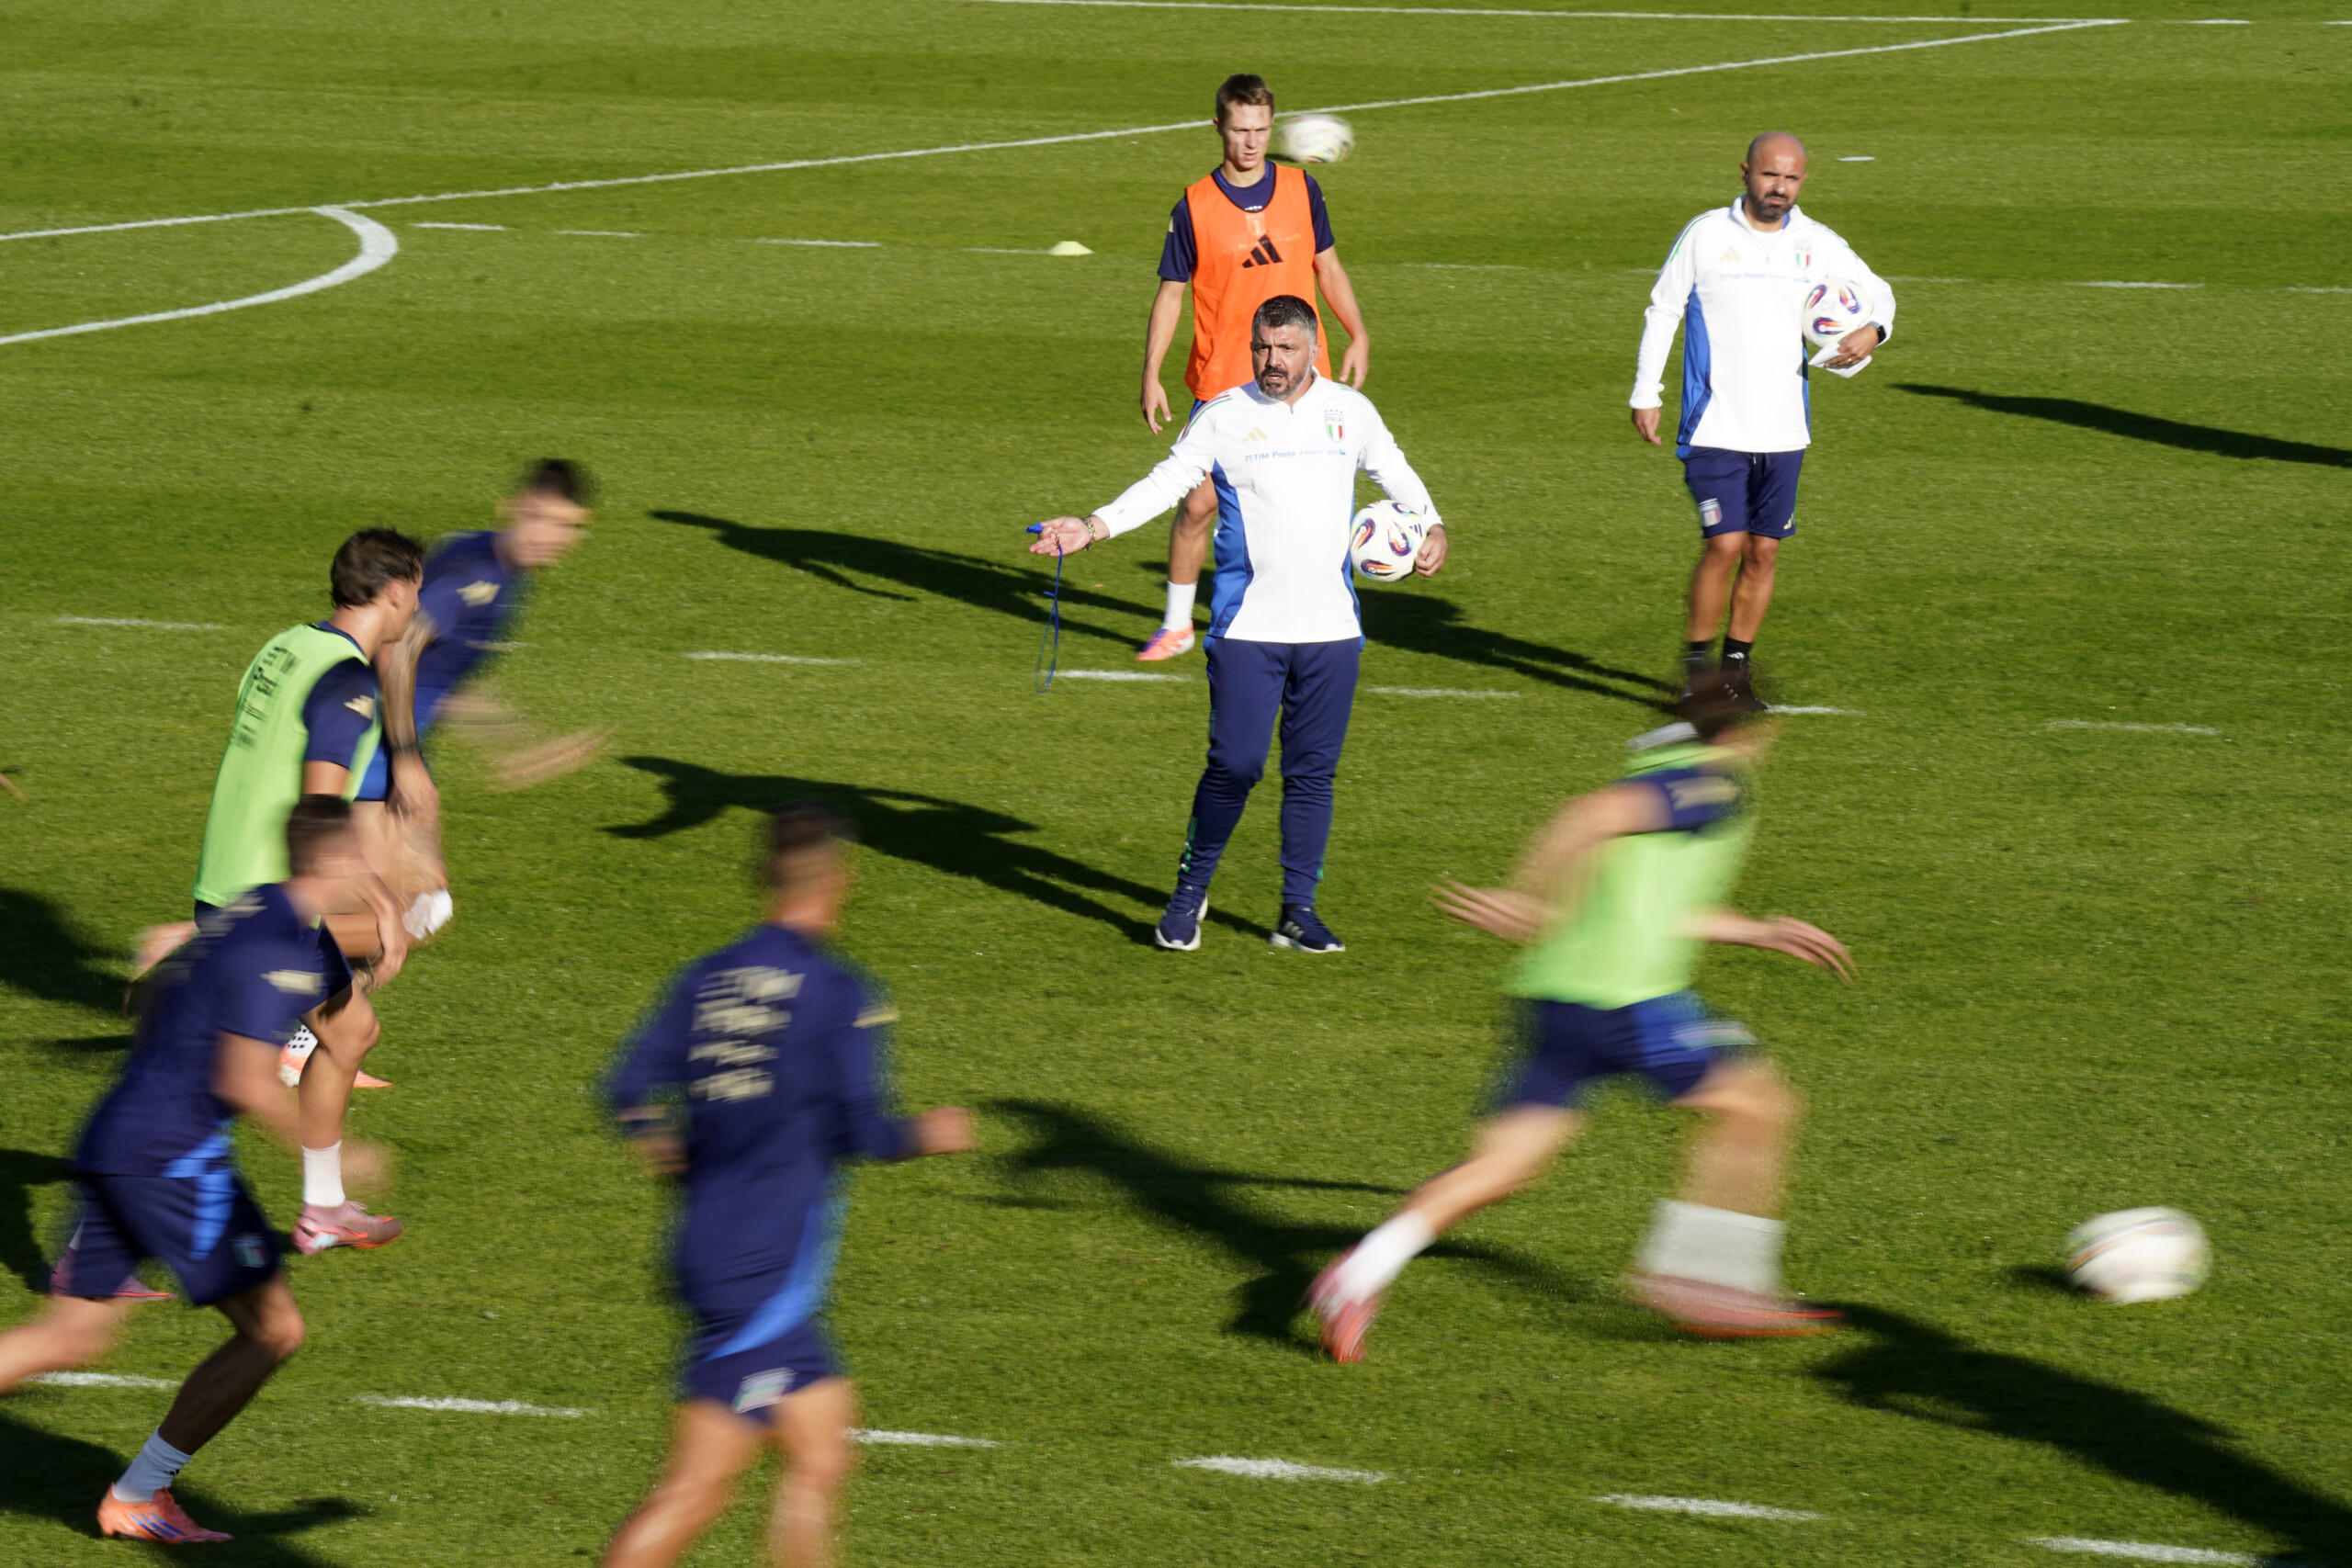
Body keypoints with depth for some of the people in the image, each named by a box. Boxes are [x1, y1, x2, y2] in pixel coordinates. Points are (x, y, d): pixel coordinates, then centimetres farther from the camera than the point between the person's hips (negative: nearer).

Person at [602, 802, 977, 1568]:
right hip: (767, 1270, -8)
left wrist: (665, 1143, 23)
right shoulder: (840, 995, -10)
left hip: (708, 1245, 8)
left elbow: (631, 1091, 3)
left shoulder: (707, 978, 7)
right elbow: (863, 1130, -15)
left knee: (822, 1453, 16)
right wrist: (930, 1135, 4)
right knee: (699, 1487, -6)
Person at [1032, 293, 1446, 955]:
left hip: (1331, 628, 3)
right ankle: (1190, 891, 10)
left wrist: (1432, 528, 6)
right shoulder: (1223, 416, 0)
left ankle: (1299, 910, 13)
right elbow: (1167, 480, -2)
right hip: (1247, 627, -3)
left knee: (1312, 771, 4)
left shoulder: (1349, 410, 8)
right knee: (1235, 764, -8)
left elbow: (1395, 472, 22)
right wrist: (1094, 525, -14)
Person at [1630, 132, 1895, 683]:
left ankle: (1735, 667, 17)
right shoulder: (1705, 234, -3)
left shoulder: (1818, 244, 5)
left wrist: (1872, 331, -6)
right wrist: (1646, 394, 2)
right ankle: (1695, 662, 2)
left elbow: (1876, 291, 17)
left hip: (1784, 431, 4)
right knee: (1725, 545, -13)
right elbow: (1662, 311, 5)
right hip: (1715, 428, -4)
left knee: (1763, 553, 5)